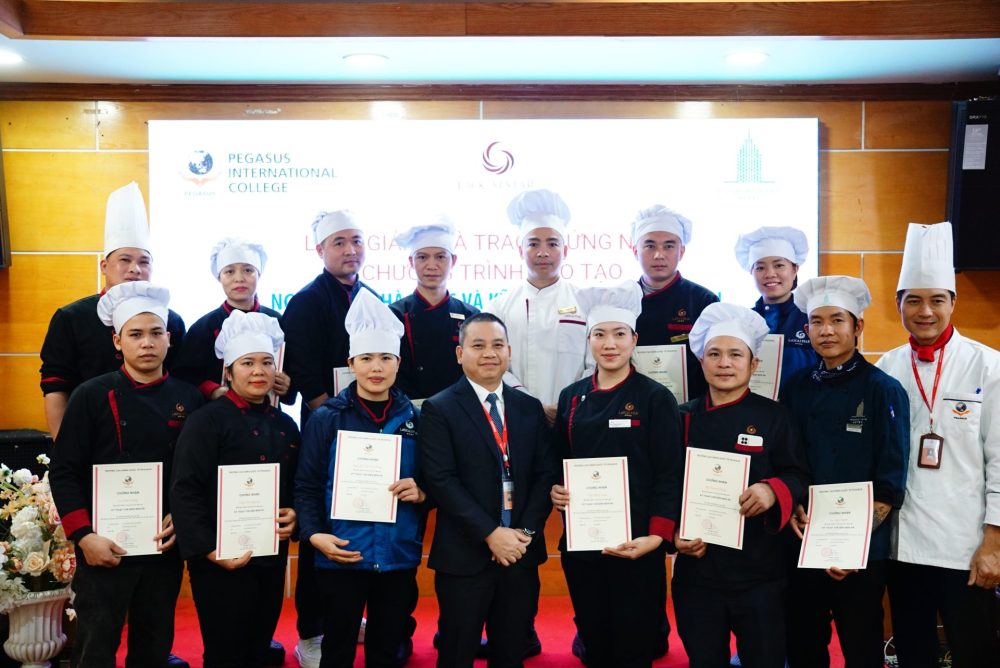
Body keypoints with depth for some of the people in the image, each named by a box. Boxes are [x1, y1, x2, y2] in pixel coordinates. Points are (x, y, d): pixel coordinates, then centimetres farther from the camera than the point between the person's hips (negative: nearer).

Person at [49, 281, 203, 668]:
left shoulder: (189, 400, 3)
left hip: (166, 546, 3)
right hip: (105, 547, -2)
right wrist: (84, 536, -14)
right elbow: (64, 473, -6)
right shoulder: (92, 396, -4)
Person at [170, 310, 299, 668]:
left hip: (272, 557, 6)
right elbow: (185, 491, -15)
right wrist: (209, 549, -20)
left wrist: (294, 516, -3)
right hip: (221, 560, -6)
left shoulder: (285, 425, 9)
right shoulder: (207, 421, -10)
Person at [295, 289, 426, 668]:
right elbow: (306, 486, -3)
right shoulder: (326, 419, -3)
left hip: (399, 557, 2)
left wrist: (421, 493, -12)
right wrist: (313, 533, -17)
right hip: (341, 556, -2)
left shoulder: (414, 419, 4)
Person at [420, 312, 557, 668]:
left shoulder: (530, 408, 9)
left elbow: (545, 474, 5)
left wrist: (526, 531, -8)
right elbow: (441, 480, -12)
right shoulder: (439, 409, -4)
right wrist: (491, 534, -16)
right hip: (465, 555, -4)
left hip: (522, 552, 4)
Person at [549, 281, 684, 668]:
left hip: (635, 542, -4)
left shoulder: (655, 398, -5)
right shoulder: (572, 397, 7)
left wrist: (656, 536, -17)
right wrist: (555, 491, -5)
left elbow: (669, 474, -8)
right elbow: (557, 461, 15)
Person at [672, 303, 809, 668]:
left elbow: (799, 477, -5)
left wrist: (772, 491, -25)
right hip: (696, 567, 2)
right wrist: (675, 534, -5)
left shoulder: (774, 416, -2)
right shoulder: (685, 418, 4)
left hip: (758, 569, -2)